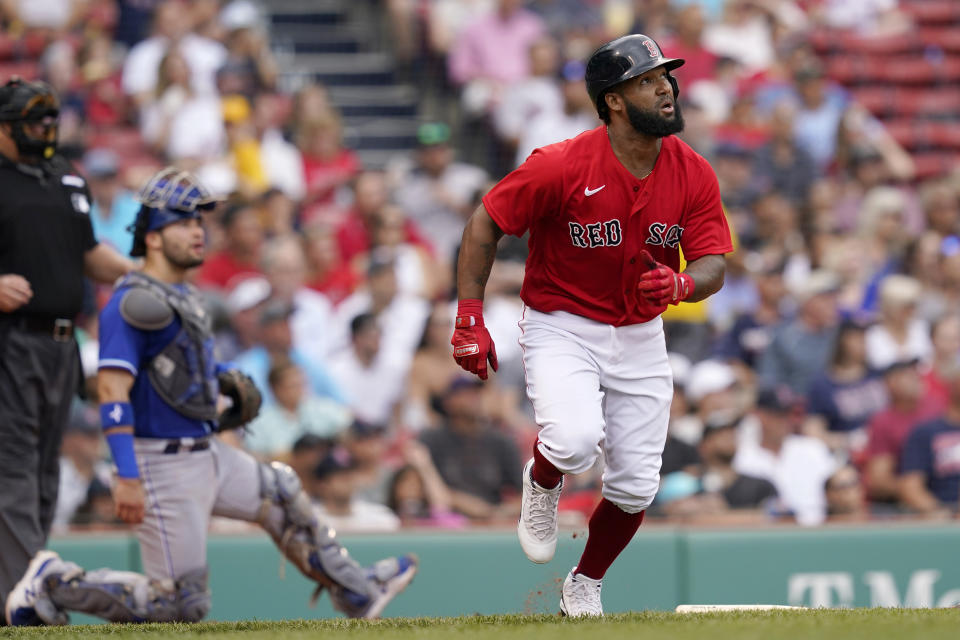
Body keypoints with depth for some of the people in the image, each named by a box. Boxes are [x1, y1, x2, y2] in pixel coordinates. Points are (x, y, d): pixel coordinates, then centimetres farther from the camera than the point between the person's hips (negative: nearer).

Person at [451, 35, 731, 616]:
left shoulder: (694, 175, -8)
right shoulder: (562, 166, -21)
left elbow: (713, 267, -7)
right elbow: (485, 225, -11)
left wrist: (681, 285, -31)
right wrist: (470, 320, -15)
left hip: (640, 337, 4)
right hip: (561, 328, -4)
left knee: (636, 485, 4)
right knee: (575, 441, -30)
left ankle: (585, 586, 31)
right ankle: (542, 483, 8)